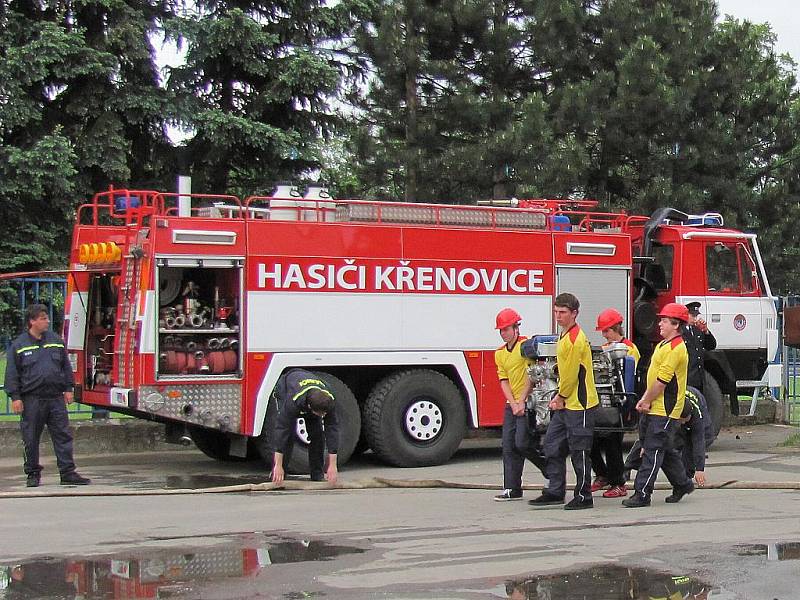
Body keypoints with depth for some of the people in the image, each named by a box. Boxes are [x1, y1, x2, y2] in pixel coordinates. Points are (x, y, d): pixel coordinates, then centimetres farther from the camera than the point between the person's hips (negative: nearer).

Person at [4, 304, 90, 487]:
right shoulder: (18, 345, 1)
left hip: (56, 398, 3)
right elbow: (12, 374, 0)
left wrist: (68, 389, 10)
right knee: (31, 439, 4)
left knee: (63, 436, 0)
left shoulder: (56, 341, 11)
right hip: (31, 400, -3)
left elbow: (66, 367, 16)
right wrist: (15, 397, -6)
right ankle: (33, 474, 16)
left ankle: (68, 473, 3)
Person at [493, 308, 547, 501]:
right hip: (511, 404, 7)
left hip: (528, 403, -7)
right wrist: (513, 404, -6)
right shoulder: (500, 353, 14)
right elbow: (504, 381, 8)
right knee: (508, 447, 2)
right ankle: (512, 489, 5)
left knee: (522, 443, -14)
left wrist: (521, 402, -16)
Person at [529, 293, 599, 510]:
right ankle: (555, 491, 17)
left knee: (579, 452, -2)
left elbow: (571, 373, -18)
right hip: (566, 403, 10)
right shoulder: (565, 336, 15)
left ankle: (583, 496, 6)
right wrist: (559, 397, 12)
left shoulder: (576, 338, -17)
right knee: (553, 445, 11)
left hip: (579, 404, -10)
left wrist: (561, 397, -6)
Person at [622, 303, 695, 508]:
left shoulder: (676, 348, -17)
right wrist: (644, 399, 5)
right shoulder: (662, 345, 17)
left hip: (664, 410, -10)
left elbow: (662, 381, -20)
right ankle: (682, 484, 30)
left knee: (653, 450, -8)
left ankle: (642, 493, -7)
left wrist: (647, 401, -11)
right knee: (663, 449, 18)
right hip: (653, 408, 10)